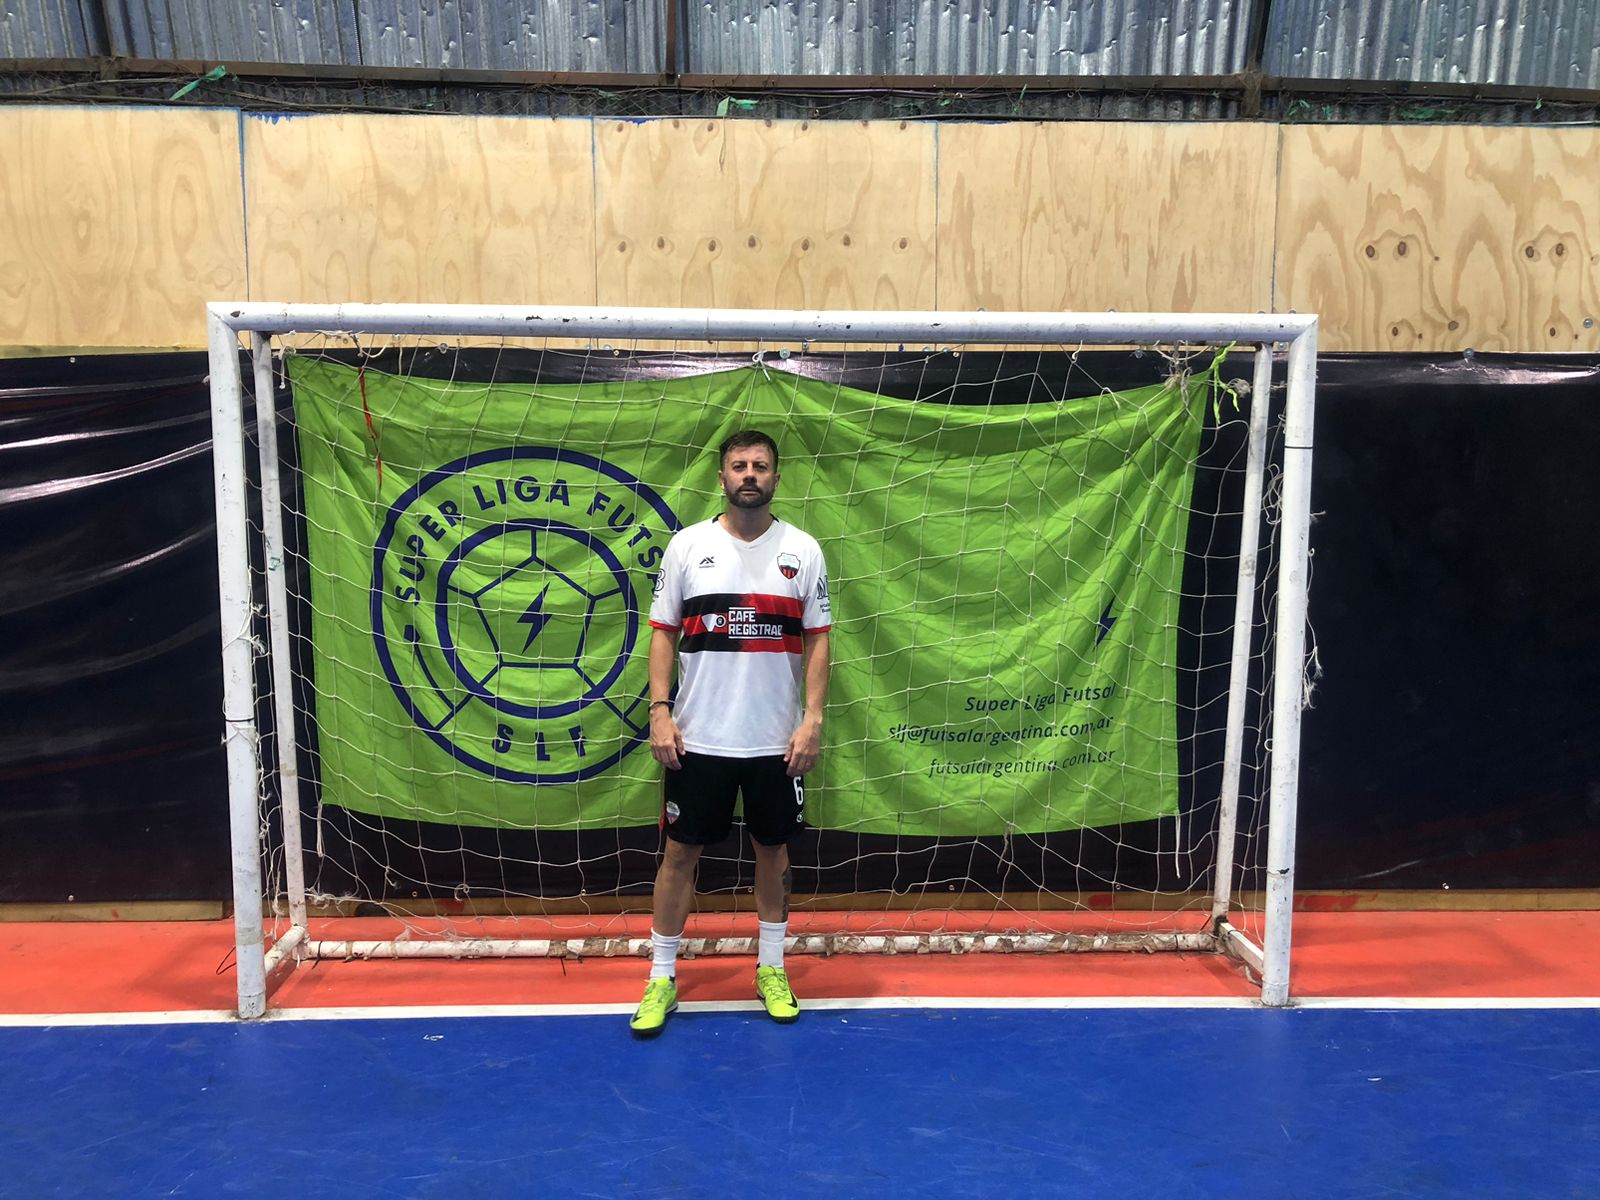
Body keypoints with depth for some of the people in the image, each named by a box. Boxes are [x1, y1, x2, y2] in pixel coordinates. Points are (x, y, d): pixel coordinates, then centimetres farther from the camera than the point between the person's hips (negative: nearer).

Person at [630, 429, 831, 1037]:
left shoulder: (802, 549, 1)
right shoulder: (687, 544, 1)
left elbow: (816, 640, 2)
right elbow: (663, 632, 3)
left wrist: (813, 719, -7)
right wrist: (660, 710, -6)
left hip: (777, 740, 1)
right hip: (697, 737, 0)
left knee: (773, 850, 12)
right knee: (680, 852, 6)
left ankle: (772, 969, 29)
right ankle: (661, 976, 21)